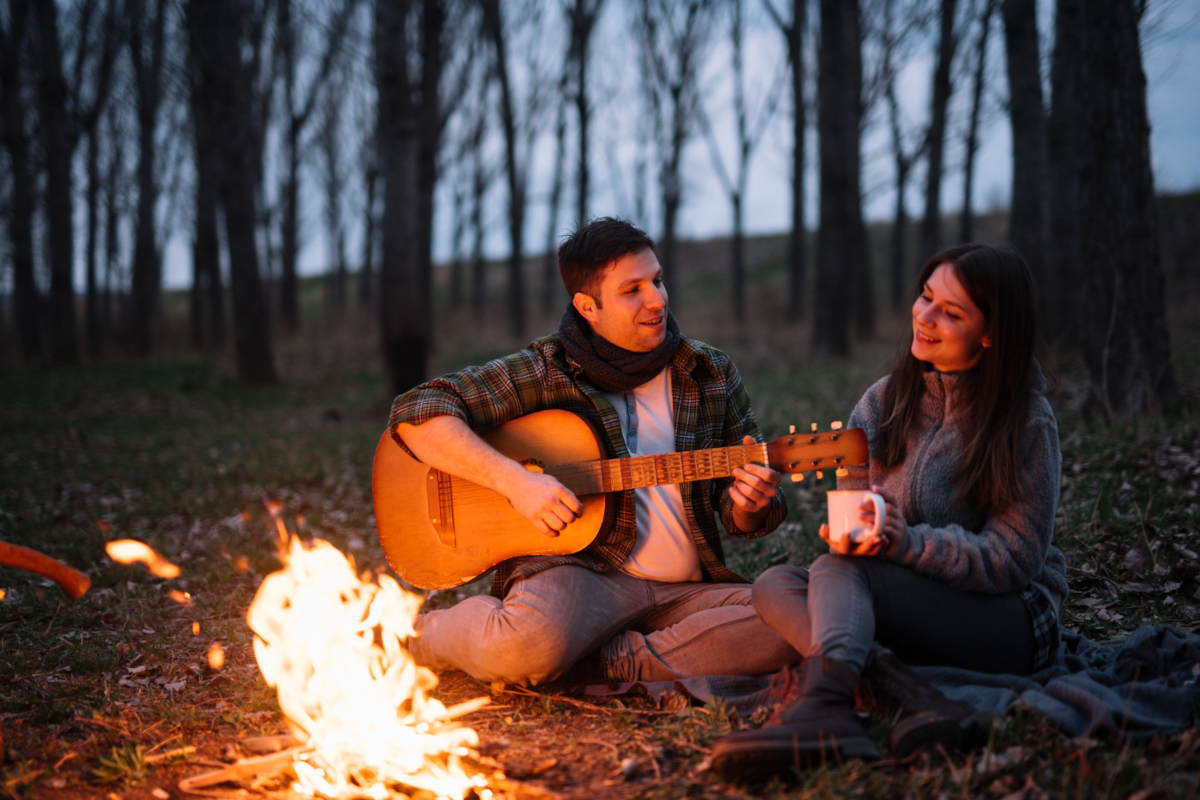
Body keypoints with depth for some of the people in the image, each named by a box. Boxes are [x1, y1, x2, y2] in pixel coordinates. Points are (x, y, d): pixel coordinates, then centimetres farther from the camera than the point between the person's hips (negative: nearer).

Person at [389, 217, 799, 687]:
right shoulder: (548, 371, 0)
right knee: (528, 646, -37)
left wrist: (749, 505, -10)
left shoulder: (711, 374, 11)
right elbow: (416, 413, -8)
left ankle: (609, 662, -18)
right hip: (579, 569, -4)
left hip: (686, 590, 4)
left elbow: (741, 519, 16)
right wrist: (513, 480, -19)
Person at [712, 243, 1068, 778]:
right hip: (898, 613, 6)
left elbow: (1012, 559, -12)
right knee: (774, 584, -19)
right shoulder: (884, 403, 8)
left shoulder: (1027, 423, -7)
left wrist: (909, 544, -25)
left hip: (1008, 621, -6)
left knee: (837, 571, -28)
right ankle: (916, 699, -40)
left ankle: (820, 704, -59)